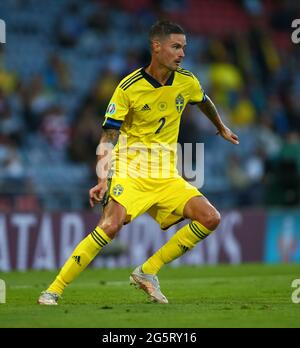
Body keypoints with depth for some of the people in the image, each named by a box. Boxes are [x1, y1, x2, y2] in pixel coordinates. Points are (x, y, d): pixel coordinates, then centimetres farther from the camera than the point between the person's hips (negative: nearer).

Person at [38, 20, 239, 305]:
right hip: (130, 171, -5)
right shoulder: (129, 88, -12)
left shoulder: (187, 82, 1)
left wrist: (222, 129, 43)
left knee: (210, 218, -12)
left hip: (167, 176, 5)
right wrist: (103, 180, -25)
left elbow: (205, 103, 26)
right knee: (111, 225, -28)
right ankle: (53, 290, -20)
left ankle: (147, 272, -2)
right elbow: (108, 136, -12)